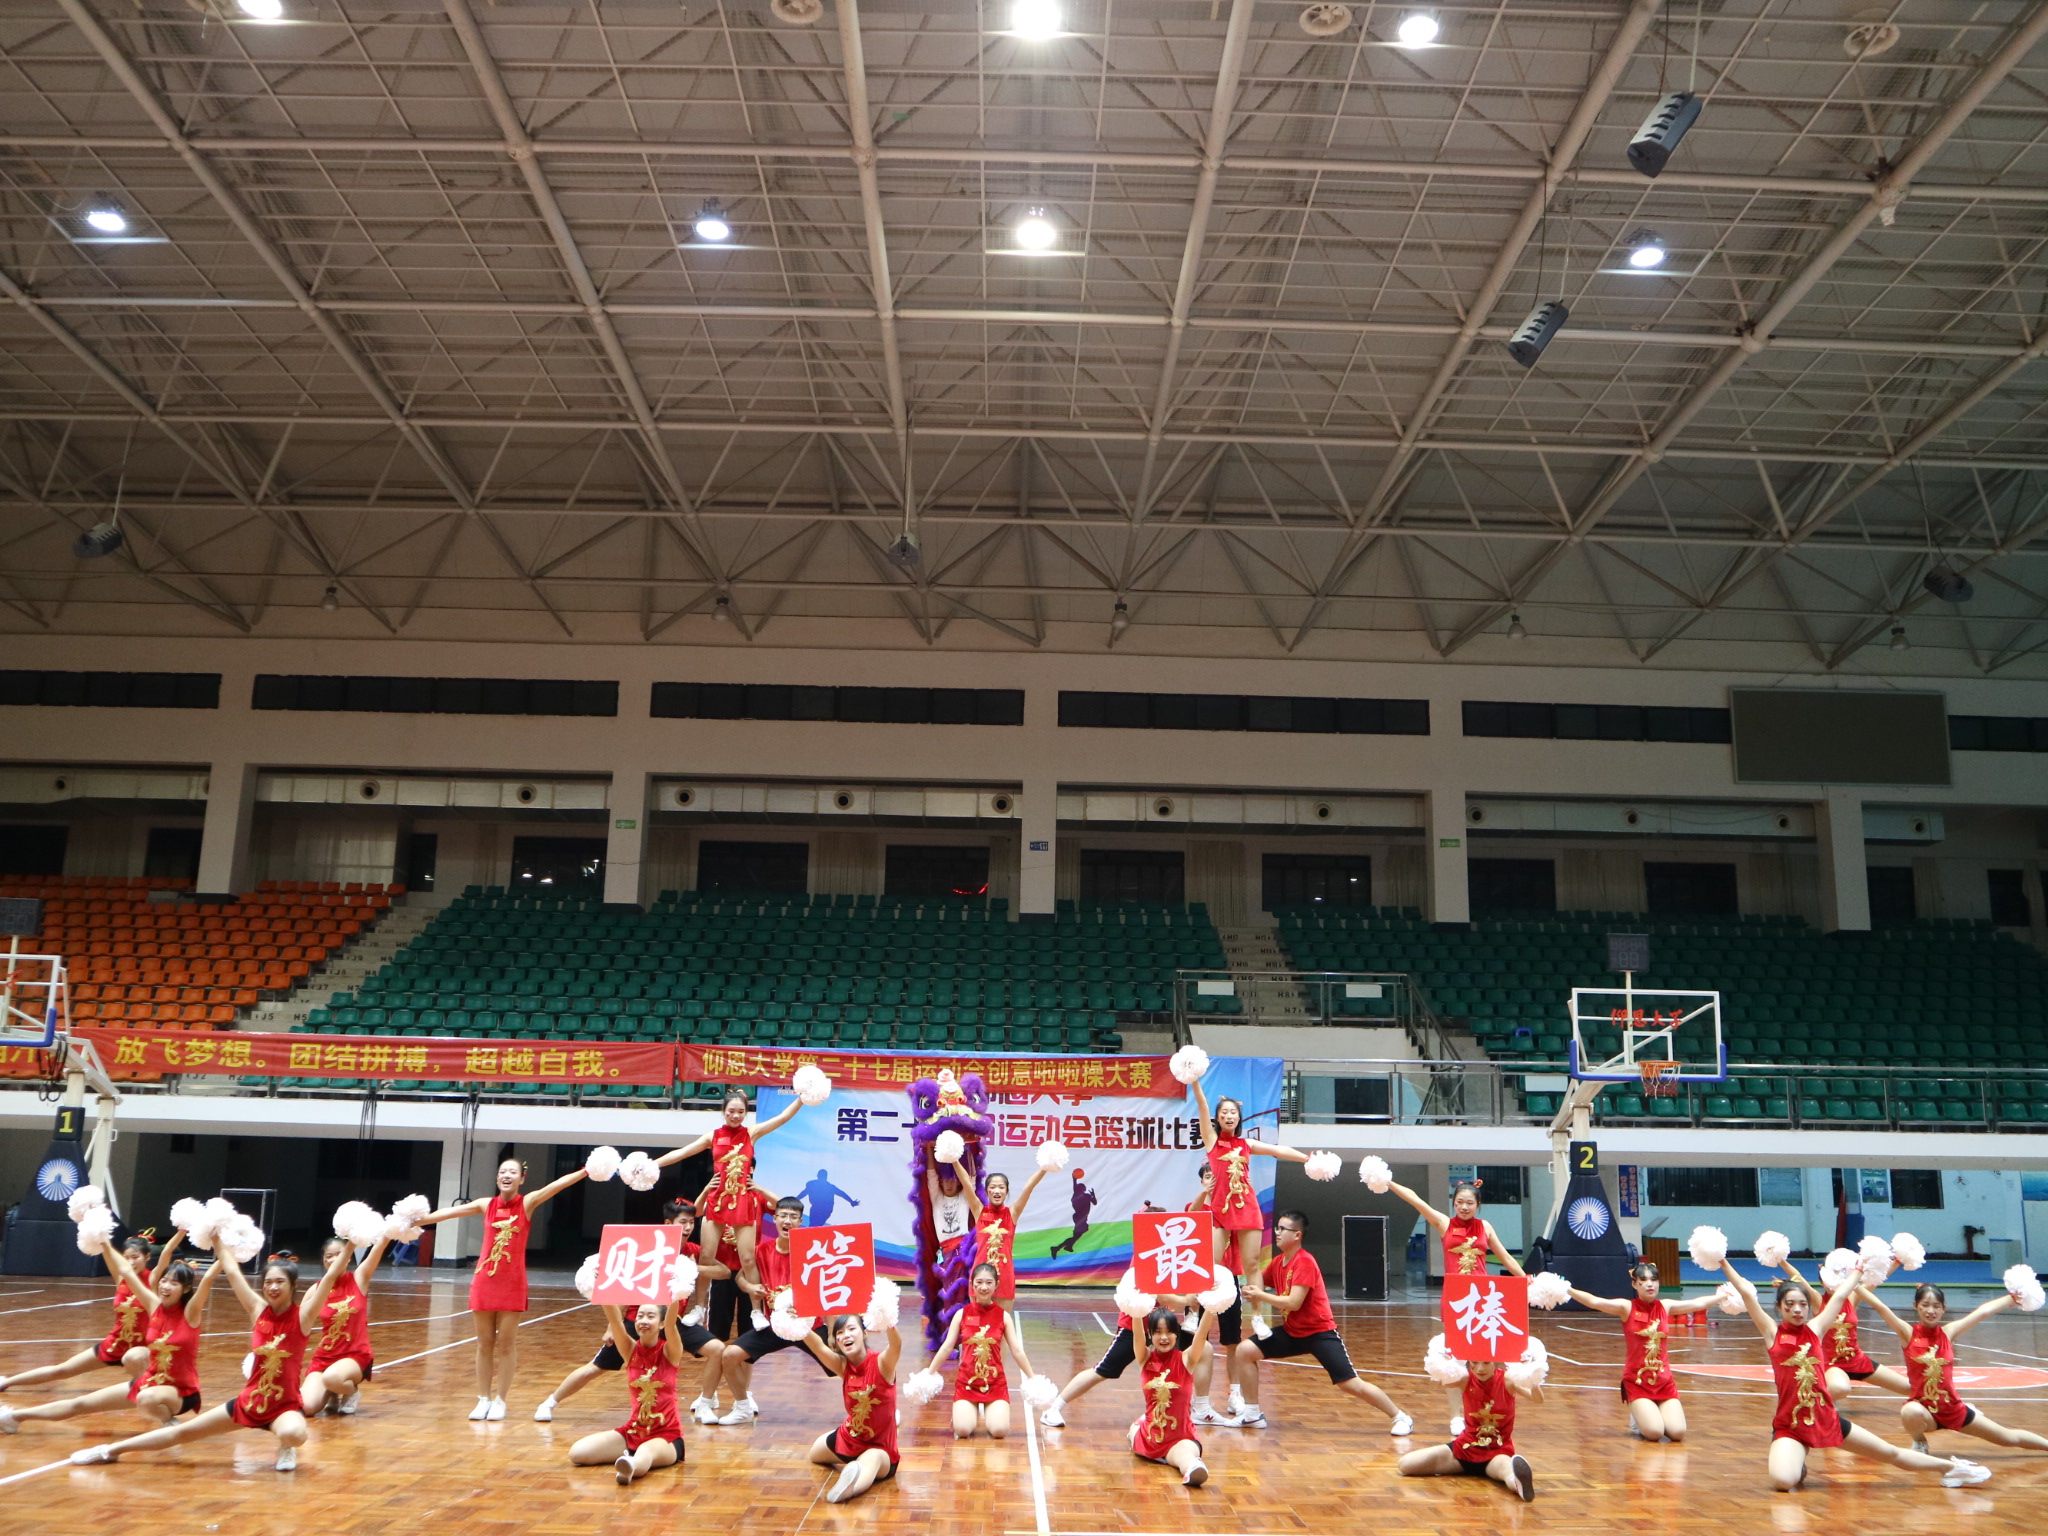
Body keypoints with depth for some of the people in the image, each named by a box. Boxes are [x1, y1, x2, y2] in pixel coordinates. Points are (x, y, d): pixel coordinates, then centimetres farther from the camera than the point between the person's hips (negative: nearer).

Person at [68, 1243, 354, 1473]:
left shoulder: (302, 1316, -11)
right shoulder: (258, 1310, 0)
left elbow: (331, 1275, -21)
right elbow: (231, 1271, 6)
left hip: (285, 1406, -4)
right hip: (248, 1400, 4)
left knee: (292, 1434, -38)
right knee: (182, 1431, 9)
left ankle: (286, 1449, -2)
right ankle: (111, 1450, 26)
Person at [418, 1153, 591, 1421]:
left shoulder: (527, 1203, -2)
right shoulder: (486, 1205, 6)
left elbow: (558, 1185, -14)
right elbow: (451, 1212, 6)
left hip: (512, 1283, -2)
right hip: (484, 1280, 2)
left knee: (507, 1344, 1)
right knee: (484, 1343, 6)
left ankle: (499, 1400, 12)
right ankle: (483, 1399, 15)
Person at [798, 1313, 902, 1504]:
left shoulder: (881, 1364, -21)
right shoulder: (843, 1366, -9)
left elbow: (897, 1345, -44)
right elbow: (818, 1347, -28)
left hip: (879, 1447, -7)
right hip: (848, 1437, 7)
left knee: (872, 1461, -41)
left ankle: (849, 1488, -68)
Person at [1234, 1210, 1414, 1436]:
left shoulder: (1304, 1262, -19)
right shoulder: (1277, 1262, 6)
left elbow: (1293, 1303, -26)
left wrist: (1259, 1295, -19)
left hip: (1319, 1332, -8)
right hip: (1292, 1331, 8)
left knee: (1351, 1384, -10)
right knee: (1244, 1350, -5)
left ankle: (1401, 1417, 8)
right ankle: (1253, 1414, 6)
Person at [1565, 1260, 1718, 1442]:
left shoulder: (1665, 1307, 6)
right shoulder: (1627, 1307, -6)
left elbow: (1697, 1303, 12)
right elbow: (1594, 1301, -19)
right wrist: (1565, 1289, -32)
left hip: (1664, 1381, 3)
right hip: (1637, 1382, -3)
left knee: (1677, 1433, -14)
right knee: (1654, 1432, -20)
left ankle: (1649, 1416, 17)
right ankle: (1639, 1418, 14)